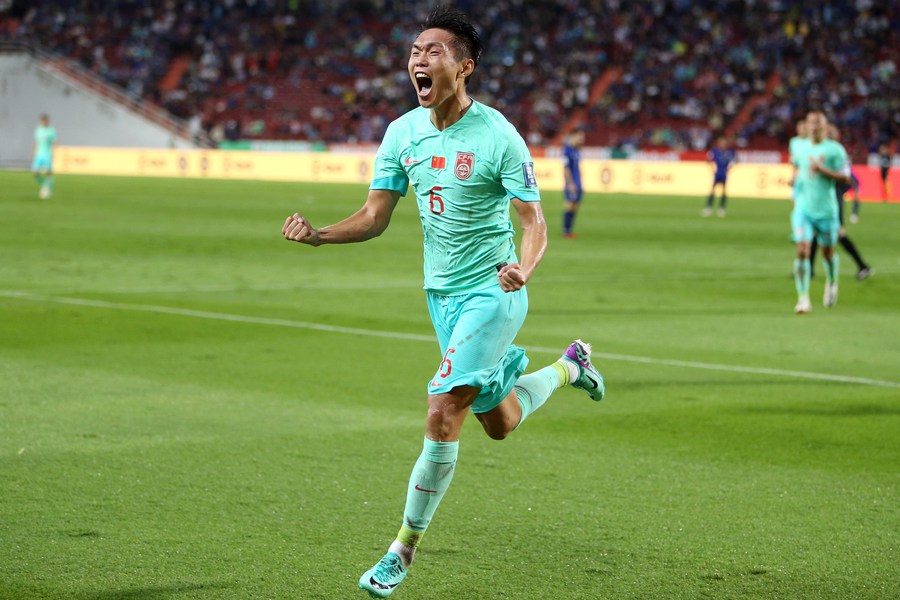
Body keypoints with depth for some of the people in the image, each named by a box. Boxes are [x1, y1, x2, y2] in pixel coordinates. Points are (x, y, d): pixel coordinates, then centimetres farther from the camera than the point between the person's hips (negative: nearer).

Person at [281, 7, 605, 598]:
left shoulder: (499, 137, -18)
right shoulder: (402, 133, -1)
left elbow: (535, 222, -16)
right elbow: (374, 217, 1)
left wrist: (523, 268, -38)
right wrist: (317, 235, -17)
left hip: (491, 293, -7)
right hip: (441, 293, 7)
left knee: (442, 414, -18)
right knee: (500, 423, 19)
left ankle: (405, 548, -4)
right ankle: (570, 365, 49)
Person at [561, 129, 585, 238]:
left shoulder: (577, 150, 15)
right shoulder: (567, 150, -11)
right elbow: (566, 168, -15)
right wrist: (570, 184, -19)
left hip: (578, 184, 9)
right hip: (572, 184, -9)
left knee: (575, 207, 8)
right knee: (570, 206, -9)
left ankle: (569, 230, 12)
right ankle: (565, 231, -5)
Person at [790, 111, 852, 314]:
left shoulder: (835, 149, -6)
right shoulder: (801, 149, 8)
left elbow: (845, 177, -12)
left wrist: (822, 170, -23)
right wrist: (798, 178, 10)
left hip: (826, 209, -2)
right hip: (803, 208, 2)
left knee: (827, 252, 11)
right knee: (803, 250, -14)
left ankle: (832, 283, 44)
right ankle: (803, 298, -14)